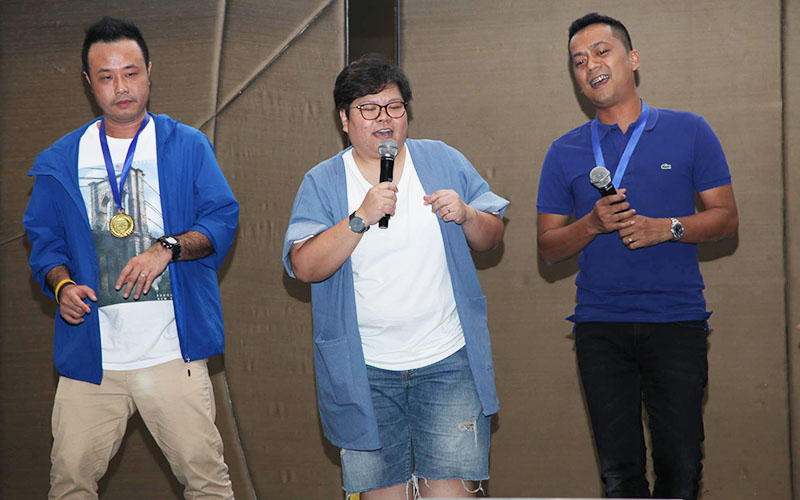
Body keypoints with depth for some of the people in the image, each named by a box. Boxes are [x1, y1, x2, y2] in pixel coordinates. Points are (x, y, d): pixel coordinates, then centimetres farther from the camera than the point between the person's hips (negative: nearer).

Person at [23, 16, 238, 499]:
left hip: (173, 352, -2)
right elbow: (44, 238, 14)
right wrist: (61, 283, -7)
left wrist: (168, 248, -18)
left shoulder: (188, 146, 5)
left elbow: (222, 220, 0)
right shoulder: (61, 160, 11)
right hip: (90, 354, 2)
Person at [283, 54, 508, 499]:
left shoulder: (444, 162, 7)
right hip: (364, 372, 0)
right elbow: (304, 267, -10)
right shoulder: (322, 183, 2)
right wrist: (361, 217, -21)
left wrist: (466, 215, -11)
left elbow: (492, 237, 11)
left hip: (448, 361, 0)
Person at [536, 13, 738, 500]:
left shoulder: (689, 131, 5)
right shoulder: (565, 152, 10)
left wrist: (665, 228, -13)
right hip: (601, 327, 2)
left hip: (677, 319, -1)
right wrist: (593, 223, -11)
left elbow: (726, 217, 4)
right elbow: (548, 246, 9)